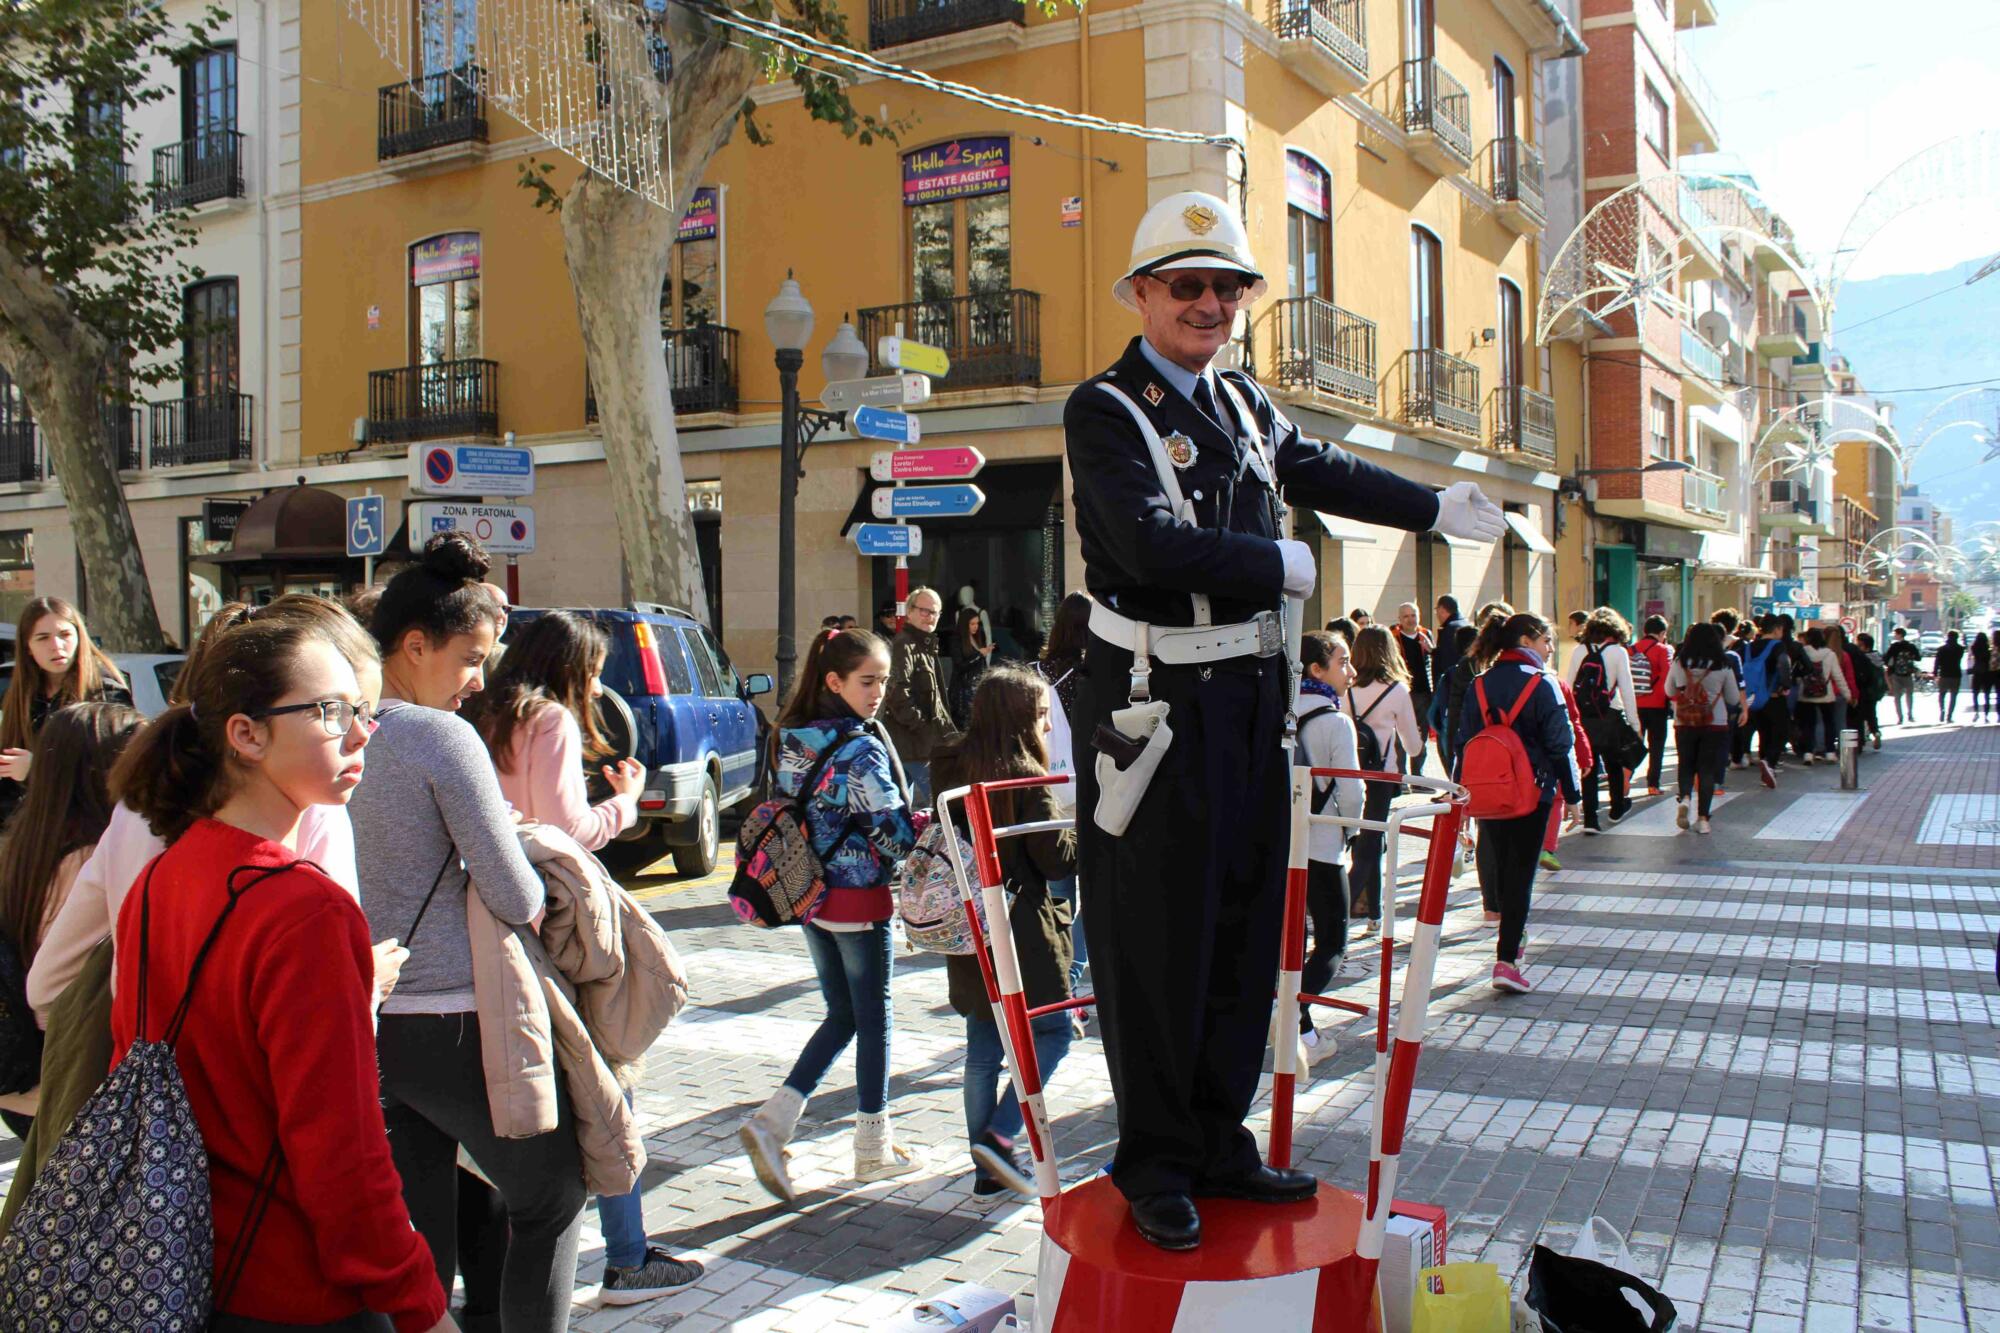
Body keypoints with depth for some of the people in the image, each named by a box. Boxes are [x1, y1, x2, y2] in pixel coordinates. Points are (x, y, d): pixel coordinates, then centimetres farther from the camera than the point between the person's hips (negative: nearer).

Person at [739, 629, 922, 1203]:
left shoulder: (792, 741, 4)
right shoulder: (860, 748, -19)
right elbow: (894, 830, -21)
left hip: (808, 894, 7)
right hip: (859, 898, -7)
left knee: (841, 1015, 18)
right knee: (874, 1020, 8)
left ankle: (773, 1120, 6)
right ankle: (873, 1148, 20)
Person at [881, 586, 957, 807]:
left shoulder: (926, 646, 21)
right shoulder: (904, 645, -13)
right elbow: (897, 692, -24)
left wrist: (946, 729, 15)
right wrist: (923, 727, -21)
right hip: (912, 743, -11)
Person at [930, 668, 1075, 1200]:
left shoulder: (952, 770, 4)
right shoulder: (1024, 778, -15)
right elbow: (1057, 859, -13)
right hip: (1022, 932, -7)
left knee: (982, 1049, 12)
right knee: (1051, 1033, 7)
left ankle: (988, 1165, 19)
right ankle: (1000, 1137, -5)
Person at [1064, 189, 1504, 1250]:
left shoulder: (1244, 403, 14)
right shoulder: (1105, 409, -10)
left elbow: (1322, 472, 31)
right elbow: (1151, 544, -23)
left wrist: (1438, 507, 40)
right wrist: (1285, 566, -12)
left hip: (1249, 694, 8)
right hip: (1154, 703, -8)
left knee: (1243, 924, 14)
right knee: (1157, 936, 1)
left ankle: (1219, 1140, 28)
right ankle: (1156, 1164, 15)